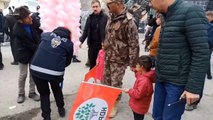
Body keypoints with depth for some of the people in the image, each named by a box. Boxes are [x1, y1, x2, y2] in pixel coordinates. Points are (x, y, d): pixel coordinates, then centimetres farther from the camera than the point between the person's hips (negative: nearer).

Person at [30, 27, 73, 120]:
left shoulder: (46, 35, 15)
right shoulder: (69, 43, 10)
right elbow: (68, 62, 17)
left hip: (36, 69, 1)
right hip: (55, 72, -1)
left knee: (43, 93, 24)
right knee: (57, 90, 30)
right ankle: (61, 109, 43)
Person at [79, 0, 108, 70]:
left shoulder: (105, 17, -7)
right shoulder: (90, 18, 8)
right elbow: (86, 31, 11)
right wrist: (81, 41, 3)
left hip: (102, 44, -4)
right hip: (92, 44, 4)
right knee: (92, 64, 12)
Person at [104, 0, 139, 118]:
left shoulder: (128, 21, -19)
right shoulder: (112, 18, 6)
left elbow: (134, 44, -17)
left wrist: (133, 63, -15)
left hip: (119, 59, -7)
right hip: (108, 57, 7)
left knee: (115, 83, 5)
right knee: (106, 81, 16)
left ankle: (114, 105, 25)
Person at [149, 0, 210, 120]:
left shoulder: (190, 12, -15)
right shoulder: (168, 16, 11)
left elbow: (202, 54, -18)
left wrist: (193, 87, -19)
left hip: (177, 82, -8)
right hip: (162, 79, 8)